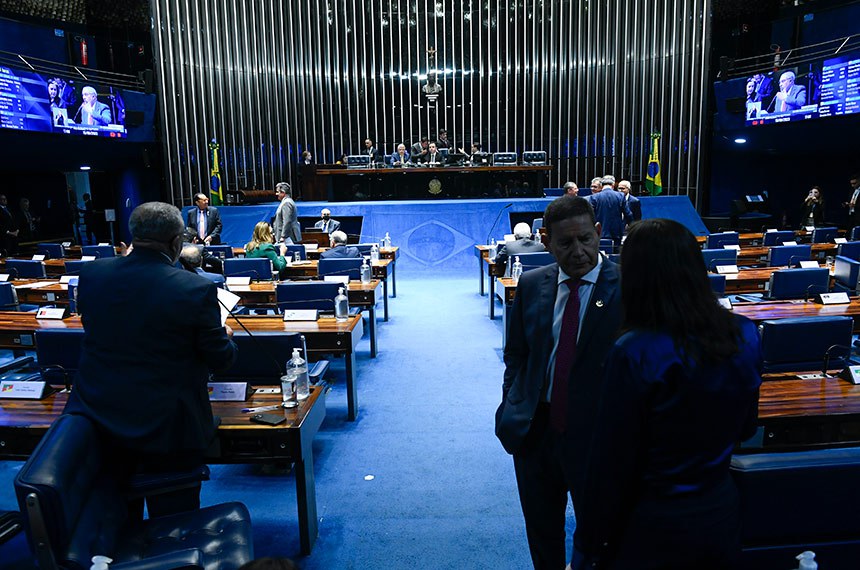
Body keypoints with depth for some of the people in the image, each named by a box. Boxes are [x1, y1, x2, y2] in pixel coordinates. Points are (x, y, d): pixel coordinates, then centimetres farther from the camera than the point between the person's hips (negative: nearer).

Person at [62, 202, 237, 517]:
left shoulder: (92, 272, -7)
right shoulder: (197, 290, -21)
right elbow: (221, 359, -10)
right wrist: (224, 334, 12)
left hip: (96, 419, 5)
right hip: (167, 428, -4)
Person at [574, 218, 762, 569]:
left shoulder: (634, 353, -27)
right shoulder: (745, 335, -9)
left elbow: (611, 461, -20)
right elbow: (745, 429, 6)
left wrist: (589, 542, -8)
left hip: (653, 526, -5)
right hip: (722, 512, 6)